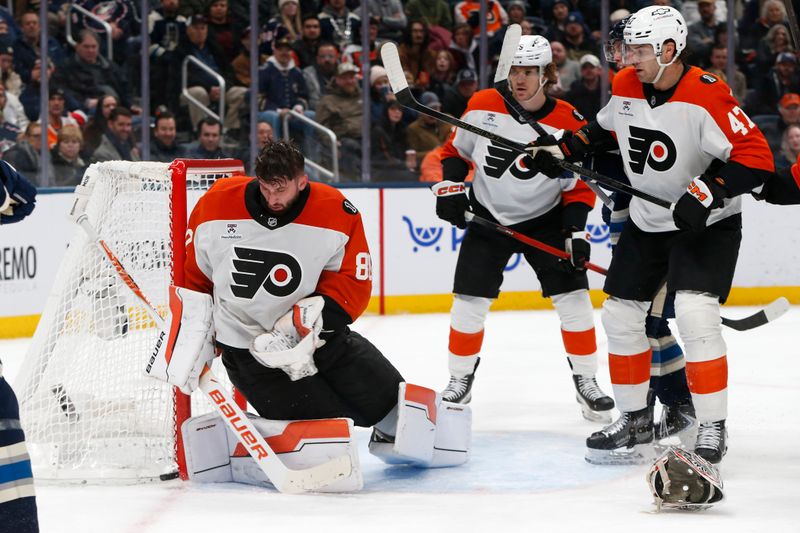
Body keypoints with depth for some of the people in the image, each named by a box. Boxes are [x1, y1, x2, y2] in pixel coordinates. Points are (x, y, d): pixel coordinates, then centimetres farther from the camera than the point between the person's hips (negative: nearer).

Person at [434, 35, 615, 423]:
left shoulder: (569, 125, -16)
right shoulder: (483, 107, -11)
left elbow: (579, 188, -10)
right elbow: (456, 150, 6)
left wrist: (576, 233, -21)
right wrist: (450, 187, -9)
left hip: (545, 219, -1)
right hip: (488, 216, 1)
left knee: (573, 298, -7)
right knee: (469, 301, -4)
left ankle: (586, 383, 7)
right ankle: (460, 381, 14)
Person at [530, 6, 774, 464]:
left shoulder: (706, 96, -25)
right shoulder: (625, 88, -3)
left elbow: (756, 158, -26)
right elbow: (605, 130, 18)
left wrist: (706, 191, -34)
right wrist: (563, 150, 4)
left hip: (707, 224, -7)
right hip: (648, 221, 7)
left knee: (695, 314, -22)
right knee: (620, 314, 8)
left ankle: (713, 430, -12)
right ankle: (636, 421, 23)